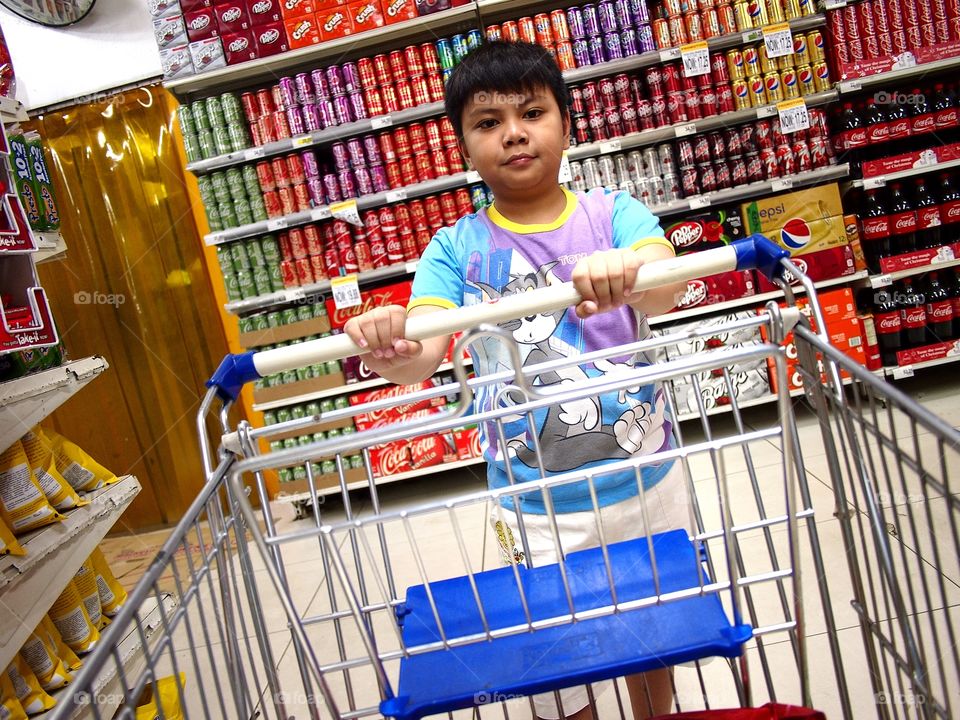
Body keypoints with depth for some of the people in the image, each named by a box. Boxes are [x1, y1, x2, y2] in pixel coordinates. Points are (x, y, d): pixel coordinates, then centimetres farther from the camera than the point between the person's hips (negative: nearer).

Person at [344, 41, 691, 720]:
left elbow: (669, 282, -24)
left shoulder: (611, 213, -5)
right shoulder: (458, 248, -5)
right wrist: (392, 349, -44)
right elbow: (423, 351, -19)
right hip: (539, 508, -1)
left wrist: (627, 273, -48)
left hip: (648, 480, 2)